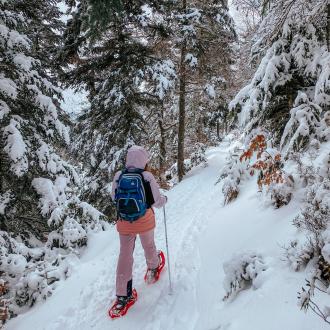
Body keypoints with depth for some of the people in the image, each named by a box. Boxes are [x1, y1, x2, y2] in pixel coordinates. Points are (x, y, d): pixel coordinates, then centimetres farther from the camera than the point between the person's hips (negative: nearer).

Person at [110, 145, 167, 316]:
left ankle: (122, 295, 16)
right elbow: (157, 202, -10)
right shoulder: (147, 176, -16)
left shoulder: (118, 176, -8)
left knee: (125, 255, 11)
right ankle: (153, 269, 52)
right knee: (149, 246, 26)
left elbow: (114, 197, 6)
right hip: (144, 221, -1)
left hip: (124, 222, 2)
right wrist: (164, 198, 12)